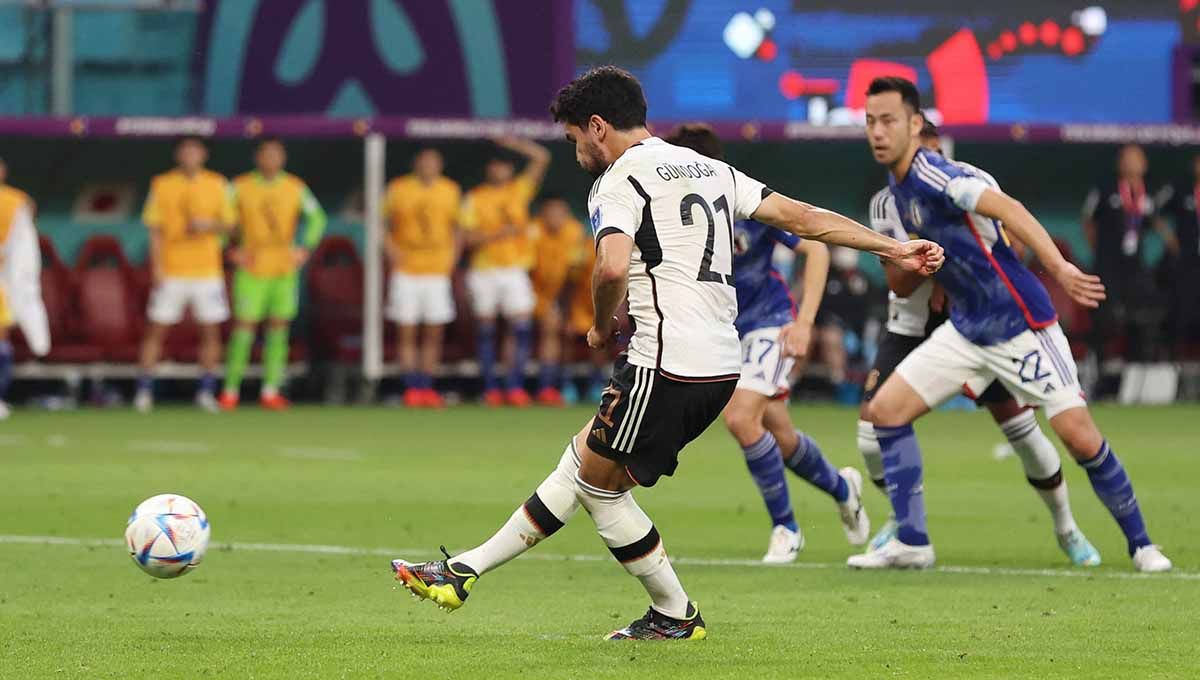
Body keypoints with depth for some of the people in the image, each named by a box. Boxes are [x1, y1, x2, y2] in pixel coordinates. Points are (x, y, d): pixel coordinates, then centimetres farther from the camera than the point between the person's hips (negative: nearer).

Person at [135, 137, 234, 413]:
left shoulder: (217, 184, 5)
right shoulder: (163, 185, 1)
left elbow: (228, 224, 9)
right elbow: (155, 229, 1)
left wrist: (208, 225, -12)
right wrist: (157, 266, -8)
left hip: (207, 269, 2)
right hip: (171, 271, -2)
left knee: (211, 329, 0)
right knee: (157, 328, -3)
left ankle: (206, 391, 9)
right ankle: (144, 391, 1)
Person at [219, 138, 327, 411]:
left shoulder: (295, 188, 2)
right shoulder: (241, 187, -2)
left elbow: (317, 218, 8)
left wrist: (306, 248, -4)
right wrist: (231, 250, -5)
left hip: (284, 269, 2)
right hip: (252, 269, -2)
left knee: (279, 327, 2)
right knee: (244, 326, -8)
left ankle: (270, 391, 7)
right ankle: (231, 389, -1)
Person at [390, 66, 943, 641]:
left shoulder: (618, 182, -7)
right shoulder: (711, 170, 17)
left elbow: (613, 269, -25)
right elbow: (803, 216, 14)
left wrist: (602, 326, -4)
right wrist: (893, 248, 18)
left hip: (666, 367, -9)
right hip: (721, 364, 9)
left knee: (599, 487, 8)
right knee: (581, 460, 14)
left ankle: (675, 615, 15)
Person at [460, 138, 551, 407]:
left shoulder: (519, 190, 9)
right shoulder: (475, 198, 4)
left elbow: (542, 158, 6)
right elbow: (469, 237, -3)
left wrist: (515, 143, -1)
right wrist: (497, 234, -15)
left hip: (515, 270, 1)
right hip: (484, 271, -1)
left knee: (522, 326, -10)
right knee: (485, 329, 1)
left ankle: (515, 385, -6)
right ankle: (490, 387, 7)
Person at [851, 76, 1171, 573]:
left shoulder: (931, 174, -19)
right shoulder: (897, 187, 8)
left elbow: (1007, 210, -34)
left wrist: (1058, 267, -48)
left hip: (1019, 323, -9)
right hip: (967, 330, 9)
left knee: (1081, 438, -14)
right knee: (885, 410, -1)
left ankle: (1140, 544, 3)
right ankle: (911, 542, 6)